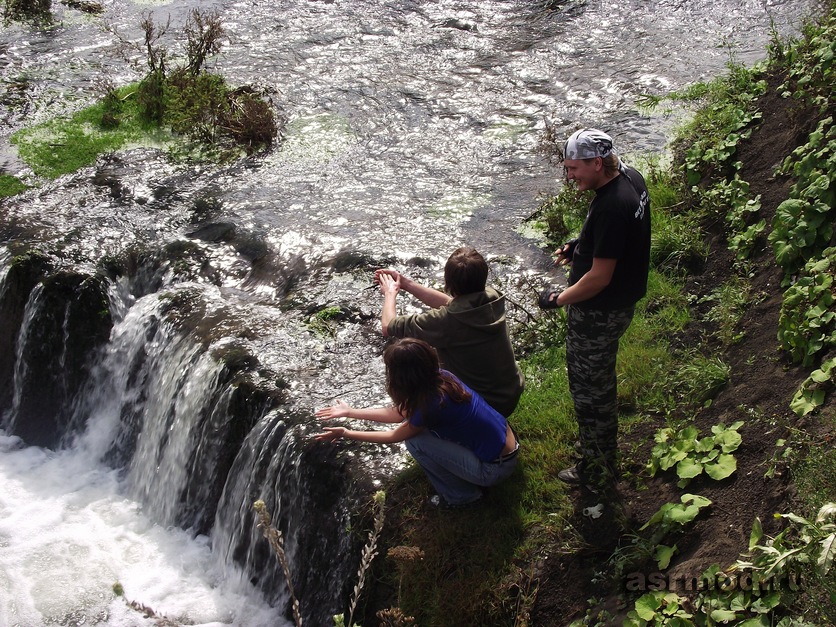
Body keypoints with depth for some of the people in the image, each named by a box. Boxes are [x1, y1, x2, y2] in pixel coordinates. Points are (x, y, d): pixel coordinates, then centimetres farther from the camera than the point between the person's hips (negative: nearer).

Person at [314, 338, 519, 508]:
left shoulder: (432, 404, -26)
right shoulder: (440, 377, -5)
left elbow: (394, 436, -7)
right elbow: (399, 413, 9)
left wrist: (345, 433, 1)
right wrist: (350, 412, 13)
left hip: (496, 468, -8)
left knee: (414, 440, -11)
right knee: (414, 424, 9)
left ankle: (461, 495, 6)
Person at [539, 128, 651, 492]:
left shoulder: (611, 207, -33)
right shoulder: (630, 177, -2)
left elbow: (600, 277, -28)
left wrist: (558, 299, -14)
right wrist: (579, 246, 6)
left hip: (597, 314, -10)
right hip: (620, 302, 10)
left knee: (589, 389, 7)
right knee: (600, 381, 27)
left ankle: (597, 470, 24)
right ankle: (602, 443, 47)